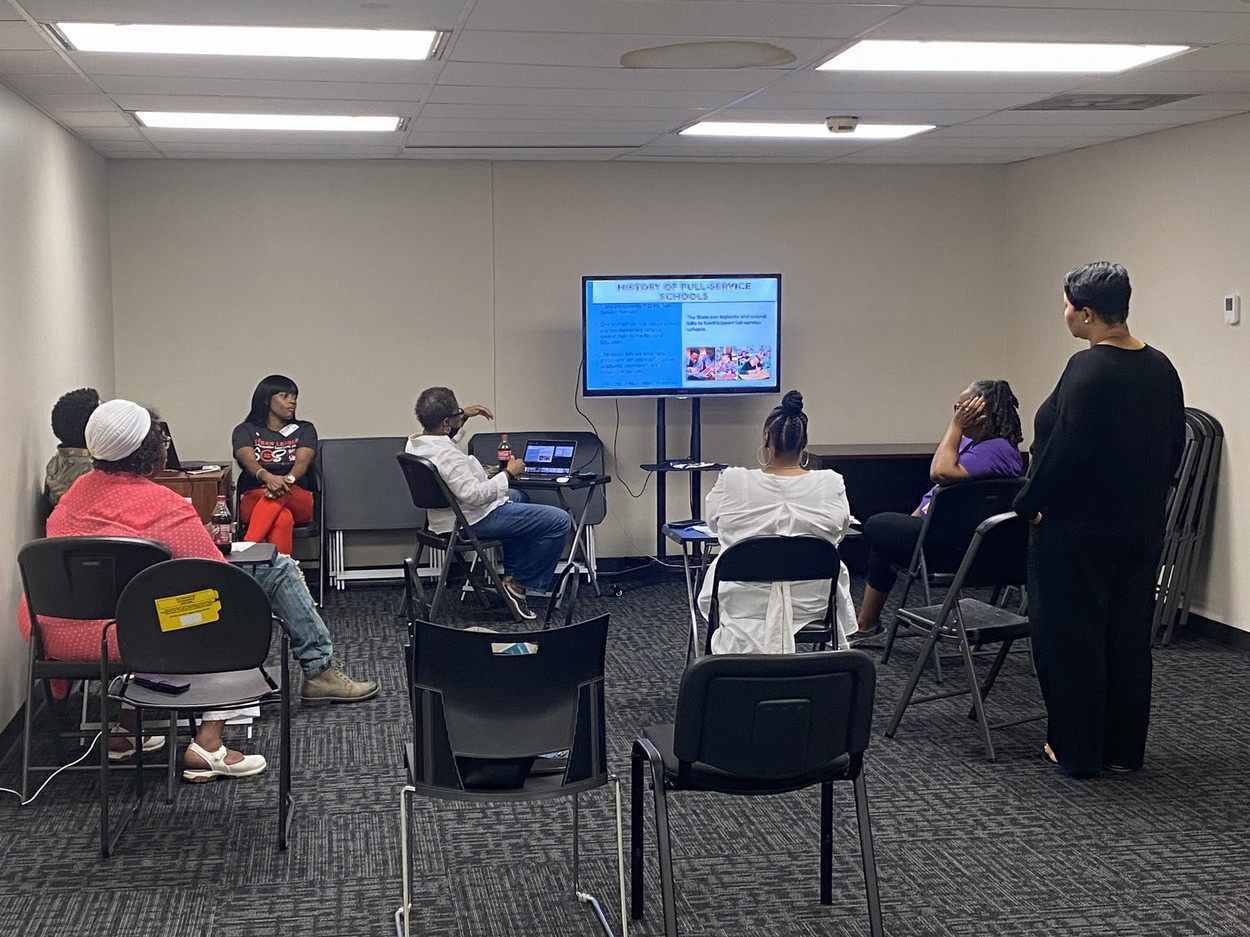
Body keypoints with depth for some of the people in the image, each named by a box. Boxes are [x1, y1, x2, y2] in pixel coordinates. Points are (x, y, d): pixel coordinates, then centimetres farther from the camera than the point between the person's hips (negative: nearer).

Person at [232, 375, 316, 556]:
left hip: (298, 501, 1)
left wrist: (288, 479, -32)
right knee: (283, 519, -38)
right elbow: (248, 461, -12)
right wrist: (267, 477, -37)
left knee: (280, 494, -38)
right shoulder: (245, 431, 10)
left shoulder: (305, 430, 15)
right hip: (254, 499, -1)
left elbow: (302, 461, -7)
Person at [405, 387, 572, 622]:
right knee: (559, 521, -10)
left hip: (449, 515, 11)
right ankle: (519, 585, 2)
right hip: (474, 521, -11)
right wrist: (509, 473, -22)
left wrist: (463, 416, 14)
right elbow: (474, 494, -33)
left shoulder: (415, 442, 0)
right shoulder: (446, 456, -31)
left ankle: (511, 574, 31)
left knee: (517, 496, 37)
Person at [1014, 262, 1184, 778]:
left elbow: (1064, 451, -22)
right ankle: (1125, 749, 21)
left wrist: (1029, 503, -10)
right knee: (1129, 638, 13)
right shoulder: (1161, 368, 6)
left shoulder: (1088, 369, -19)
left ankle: (1076, 749, 10)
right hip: (1141, 529, 8)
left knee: (1071, 638, 3)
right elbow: (1174, 446, 13)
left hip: (1078, 531, -8)